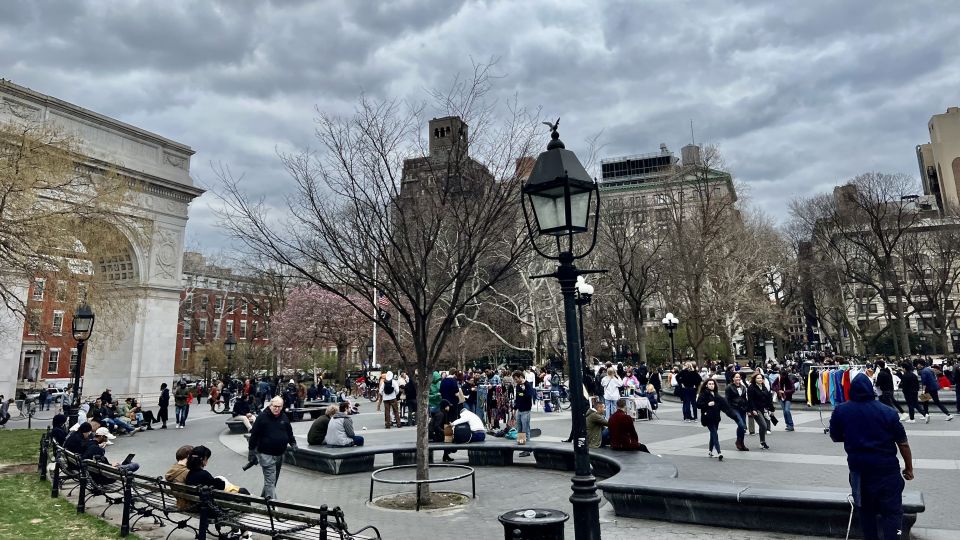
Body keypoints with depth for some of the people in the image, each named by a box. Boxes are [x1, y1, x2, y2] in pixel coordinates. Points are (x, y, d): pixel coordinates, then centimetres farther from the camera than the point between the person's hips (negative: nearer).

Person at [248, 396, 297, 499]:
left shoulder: (284, 418, 6)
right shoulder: (262, 417, -10)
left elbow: (289, 433, 18)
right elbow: (254, 435, -6)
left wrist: (293, 444, 10)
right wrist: (251, 451, -4)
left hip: (280, 455, 6)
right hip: (266, 455, -6)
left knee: (274, 479, 18)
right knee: (270, 481, -11)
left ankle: (263, 497, 37)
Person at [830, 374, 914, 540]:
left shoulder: (840, 410, -4)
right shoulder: (888, 412, -9)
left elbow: (835, 437, 7)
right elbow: (903, 443, -3)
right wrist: (909, 467, 10)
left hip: (858, 468, 2)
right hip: (887, 468, -2)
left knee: (866, 510, 17)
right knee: (892, 512, 6)